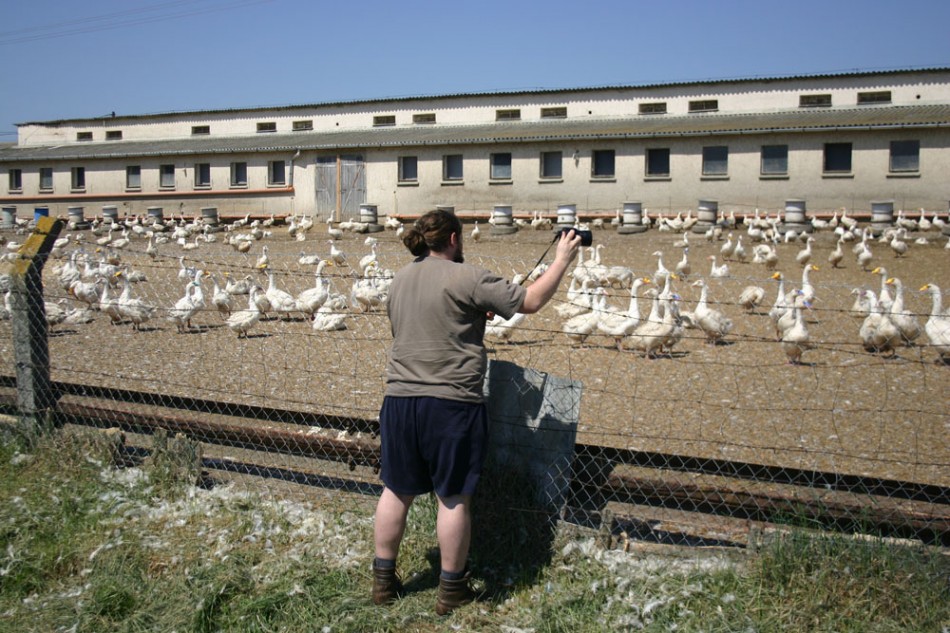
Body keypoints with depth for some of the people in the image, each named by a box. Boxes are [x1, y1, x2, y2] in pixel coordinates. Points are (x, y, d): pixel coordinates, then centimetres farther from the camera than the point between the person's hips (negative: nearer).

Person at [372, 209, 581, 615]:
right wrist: (562, 260, 2)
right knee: (453, 498, 6)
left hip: (399, 399, 6)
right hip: (451, 404, -6)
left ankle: (383, 580, 25)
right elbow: (531, 301, -9)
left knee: (397, 491, 15)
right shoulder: (466, 278, -10)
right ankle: (451, 590, 17)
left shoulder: (400, 280, 11)